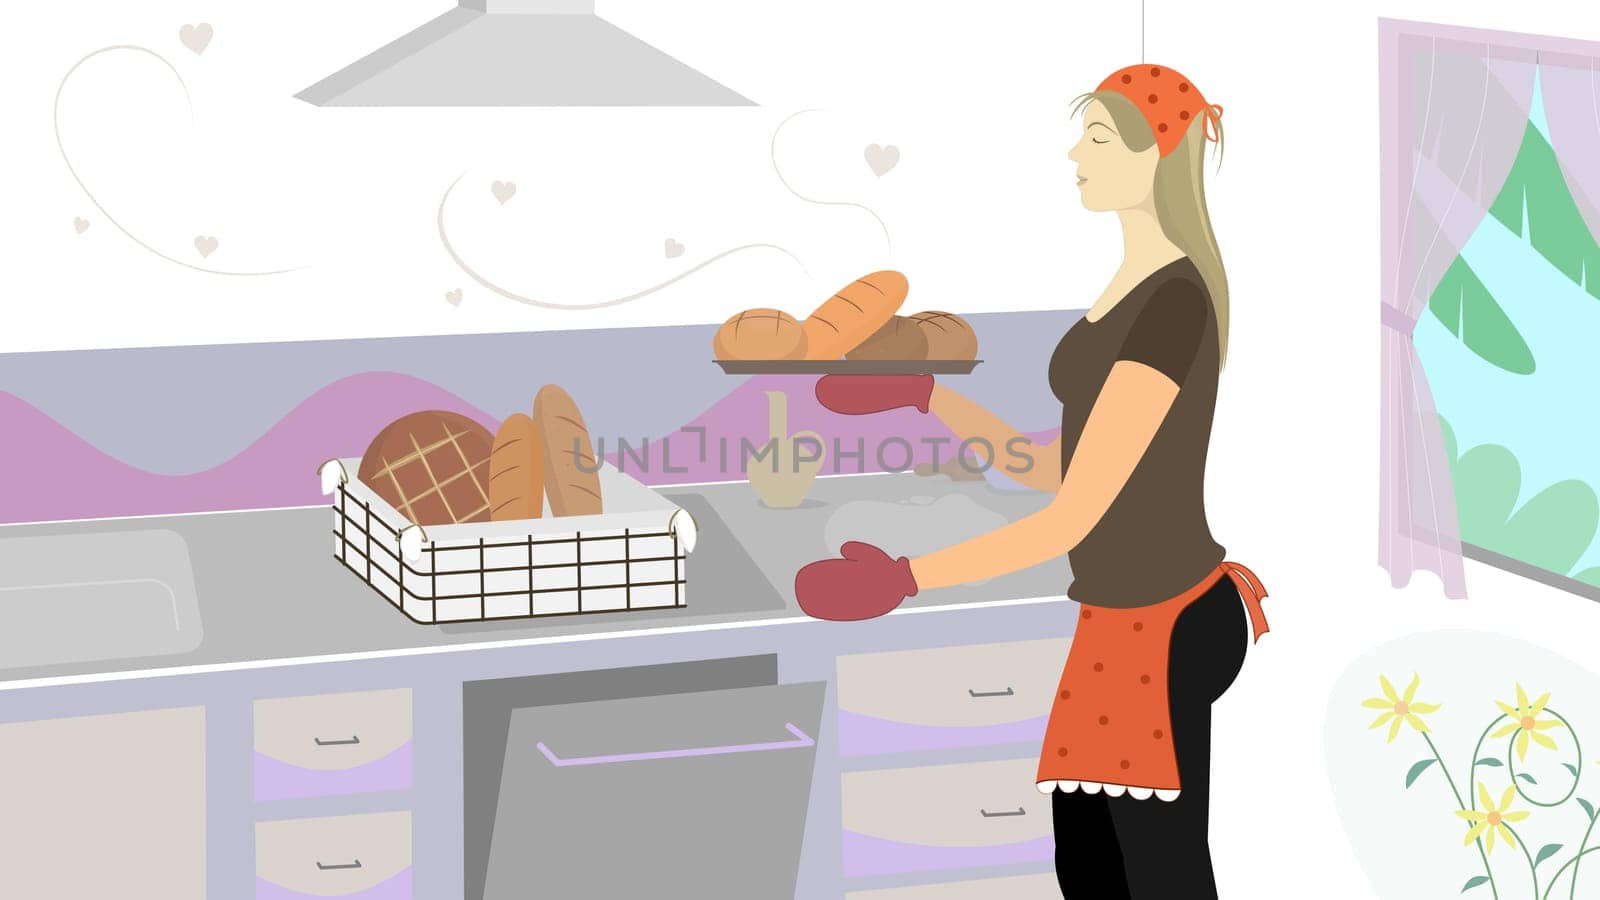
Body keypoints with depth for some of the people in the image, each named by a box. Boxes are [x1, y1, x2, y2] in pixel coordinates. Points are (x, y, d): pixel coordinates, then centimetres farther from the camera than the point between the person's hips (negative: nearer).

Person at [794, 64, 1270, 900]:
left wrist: (908, 578, -30)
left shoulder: (1171, 310, -25)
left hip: (1155, 637, -10)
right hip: (1127, 625, 10)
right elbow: (1058, 469, 13)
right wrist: (924, 395, 10)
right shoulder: (1138, 291, 9)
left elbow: (1075, 517, -27)